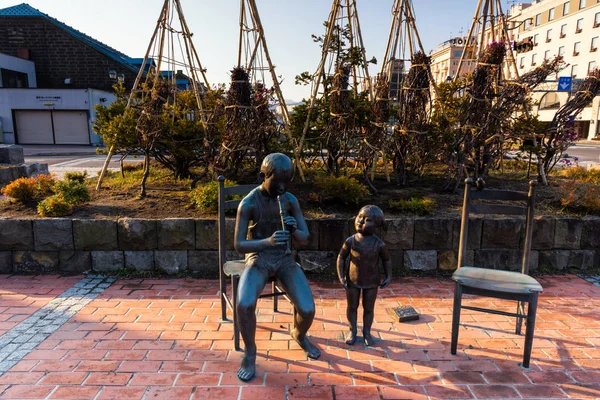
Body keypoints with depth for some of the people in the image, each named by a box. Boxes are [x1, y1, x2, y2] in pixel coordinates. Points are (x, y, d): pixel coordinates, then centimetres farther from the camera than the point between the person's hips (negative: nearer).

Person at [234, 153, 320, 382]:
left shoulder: (291, 200, -4)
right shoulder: (248, 204, -15)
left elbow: (305, 239, -1)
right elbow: (239, 245, -15)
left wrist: (294, 229, -26)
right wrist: (267, 241, -34)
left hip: (284, 259, 3)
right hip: (258, 259, -2)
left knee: (307, 309, -17)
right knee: (244, 304, -32)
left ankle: (299, 335, 22)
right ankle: (250, 352, -1)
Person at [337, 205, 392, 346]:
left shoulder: (379, 244, -16)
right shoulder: (350, 241, -14)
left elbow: (387, 260, 0)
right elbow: (341, 257, -5)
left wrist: (388, 276, -3)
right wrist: (341, 277, -9)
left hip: (371, 282, 0)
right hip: (352, 281, 1)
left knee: (369, 308, 13)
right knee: (352, 307, 14)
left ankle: (366, 332, 33)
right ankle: (352, 331, 32)